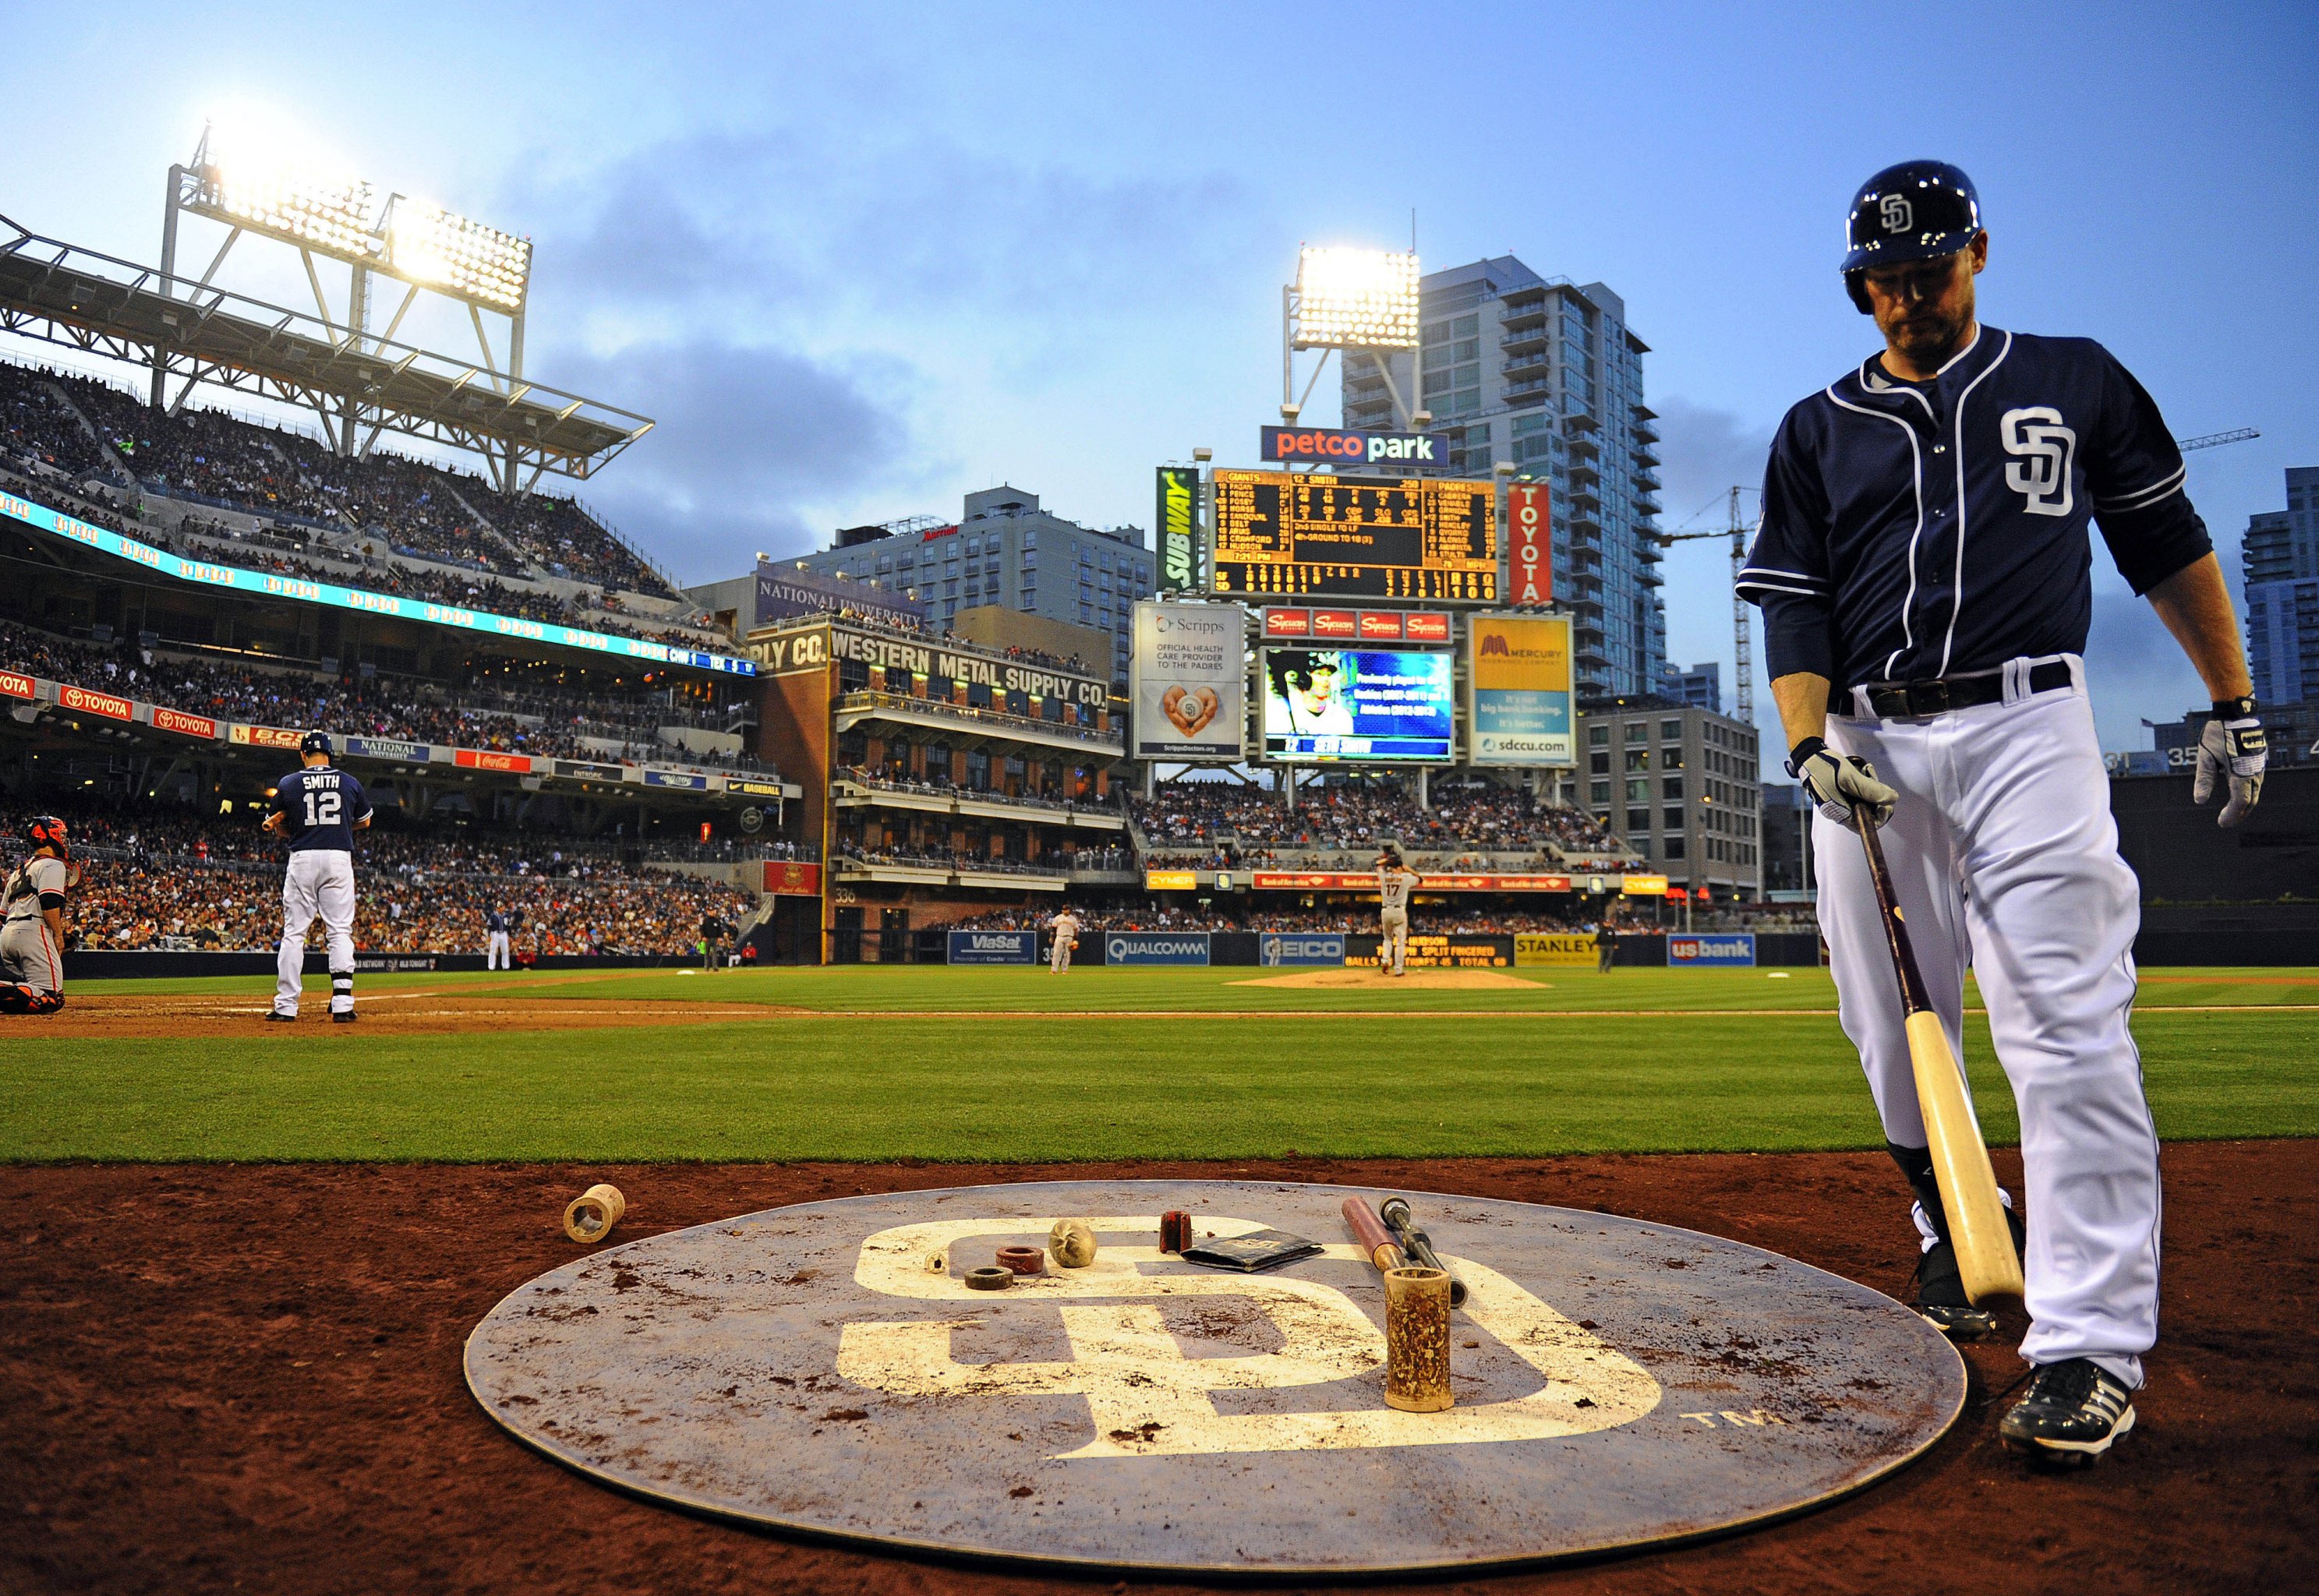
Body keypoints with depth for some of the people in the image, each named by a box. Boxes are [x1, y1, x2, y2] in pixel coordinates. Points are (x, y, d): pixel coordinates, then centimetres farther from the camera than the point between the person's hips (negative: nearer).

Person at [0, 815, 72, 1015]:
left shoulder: (20, 869, 28)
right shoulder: (53, 865, 1)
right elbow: (49, 902, -14)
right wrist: (58, 935, -8)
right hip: (34, 931, -9)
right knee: (51, 998, -15)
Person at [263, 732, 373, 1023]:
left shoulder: (287, 784, 3)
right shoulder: (350, 783, 6)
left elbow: (281, 829, 9)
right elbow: (365, 821, 21)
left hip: (302, 859, 0)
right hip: (339, 859, 0)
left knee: (293, 932, 5)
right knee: (340, 931, 1)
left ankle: (286, 1006, 6)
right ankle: (342, 1004, -7)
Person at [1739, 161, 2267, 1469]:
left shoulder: (2076, 380, 12)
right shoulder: (1818, 431, 14)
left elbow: (2170, 545, 16)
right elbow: (1791, 605, 6)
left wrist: (2234, 704, 13)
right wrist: (1810, 744, -10)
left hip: (2027, 732, -2)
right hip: (1869, 749, 3)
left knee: (2068, 1030, -12)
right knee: (1896, 1033, 7)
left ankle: (2091, 1346, -11)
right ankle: (1957, 1245, 28)